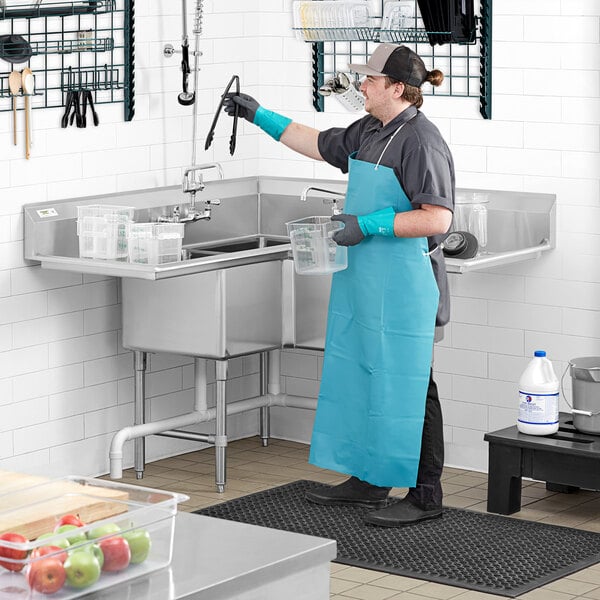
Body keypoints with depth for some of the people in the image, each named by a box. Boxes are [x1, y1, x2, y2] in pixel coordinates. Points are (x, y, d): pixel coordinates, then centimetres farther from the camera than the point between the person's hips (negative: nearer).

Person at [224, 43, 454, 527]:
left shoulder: (421, 142, -16)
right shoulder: (369, 132, 12)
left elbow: (437, 218, -22)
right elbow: (318, 144, 27)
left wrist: (368, 225, -22)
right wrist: (259, 116, 25)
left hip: (405, 286, -10)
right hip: (364, 282, 10)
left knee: (406, 385, -4)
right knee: (360, 375, 15)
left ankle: (425, 495, 4)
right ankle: (368, 479, 26)